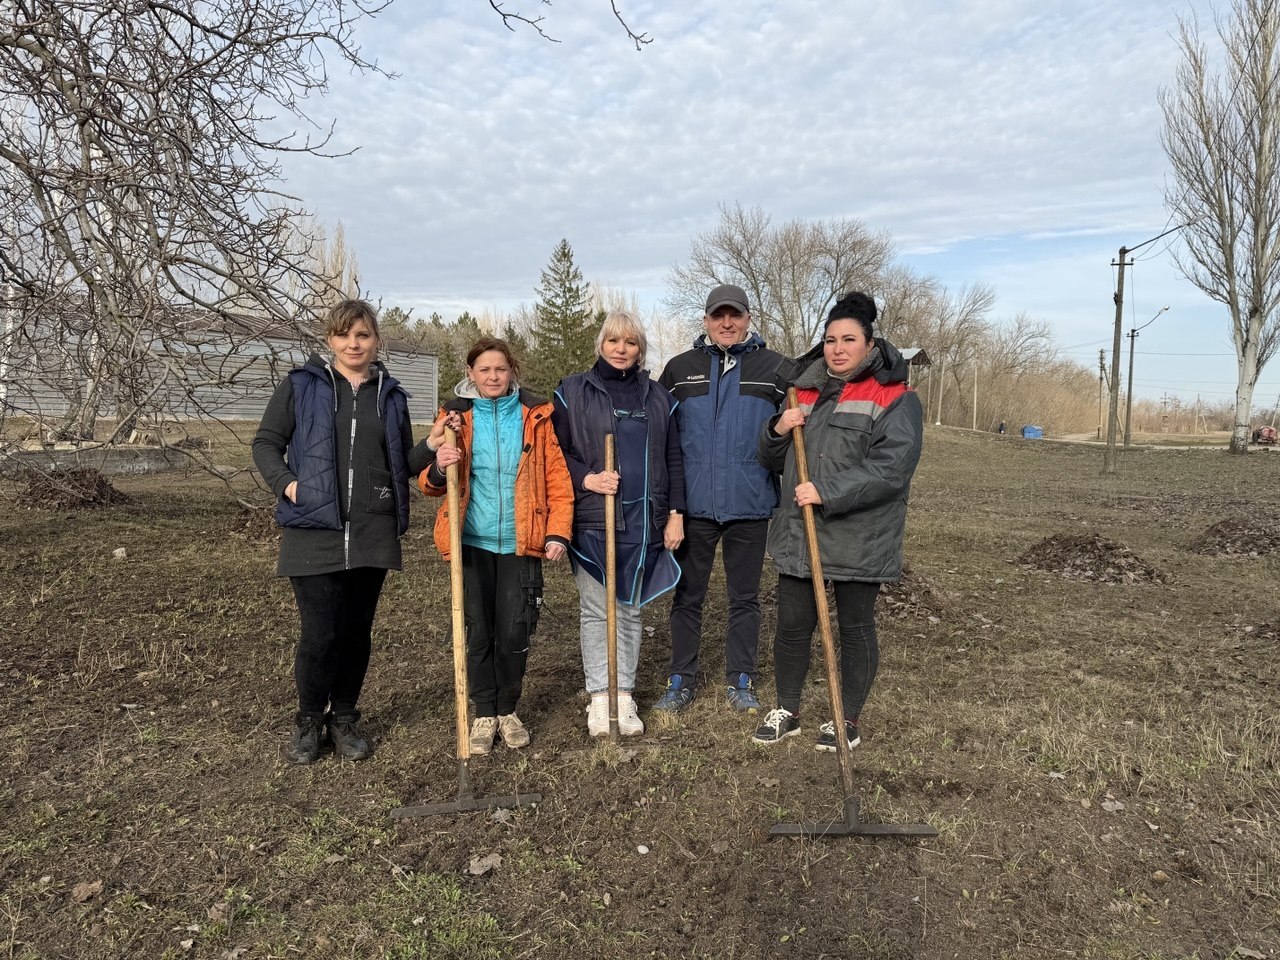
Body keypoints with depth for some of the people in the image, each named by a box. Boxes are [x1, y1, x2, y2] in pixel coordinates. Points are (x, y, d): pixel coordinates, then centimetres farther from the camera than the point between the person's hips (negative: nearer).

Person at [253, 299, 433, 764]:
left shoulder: (390, 394, 12)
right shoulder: (301, 386, 3)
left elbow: (402, 461, 17)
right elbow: (266, 443, 6)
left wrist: (430, 448, -3)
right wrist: (285, 483, -12)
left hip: (373, 532, 3)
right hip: (314, 530, -3)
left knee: (357, 630, 10)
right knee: (320, 632, -4)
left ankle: (344, 719, 28)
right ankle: (308, 721, 20)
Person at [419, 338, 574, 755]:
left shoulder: (535, 415, 3)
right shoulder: (454, 416, 5)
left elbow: (557, 479, 2)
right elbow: (428, 483, 5)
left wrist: (558, 532, -8)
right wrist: (439, 468, -18)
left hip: (519, 543, 0)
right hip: (472, 542, 1)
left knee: (514, 633, 3)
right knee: (478, 631, 5)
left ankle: (508, 710, 24)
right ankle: (484, 714, 22)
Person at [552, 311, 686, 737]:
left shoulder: (658, 397, 10)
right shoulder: (573, 391, 3)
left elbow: (673, 461, 10)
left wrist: (675, 514, 4)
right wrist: (586, 479, -15)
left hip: (643, 521, 3)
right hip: (592, 520, -2)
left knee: (630, 610, 10)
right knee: (596, 610, 2)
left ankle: (625, 695, 19)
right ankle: (599, 697, 12)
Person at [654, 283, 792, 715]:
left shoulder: (776, 369, 2)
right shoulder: (680, 368, 5)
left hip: (750, 503, 0)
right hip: (693, 504, 1)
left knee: (745, 597, 11)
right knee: (687, 596, 10)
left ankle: (741, 680, 25)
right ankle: (680, 679, 23)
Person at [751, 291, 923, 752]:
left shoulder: (895, 399, -6)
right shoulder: (805, 391, 12)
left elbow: (890, 468, -19)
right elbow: (774, 461, 16)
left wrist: (827, 492, -25)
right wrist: (777, 431, -6)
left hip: (858, 541, -5)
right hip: (798, 535, 5)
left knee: (855, 629, 10)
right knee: (792, 626, 10)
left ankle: (847, 720, 26)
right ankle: (786, 711, 28)